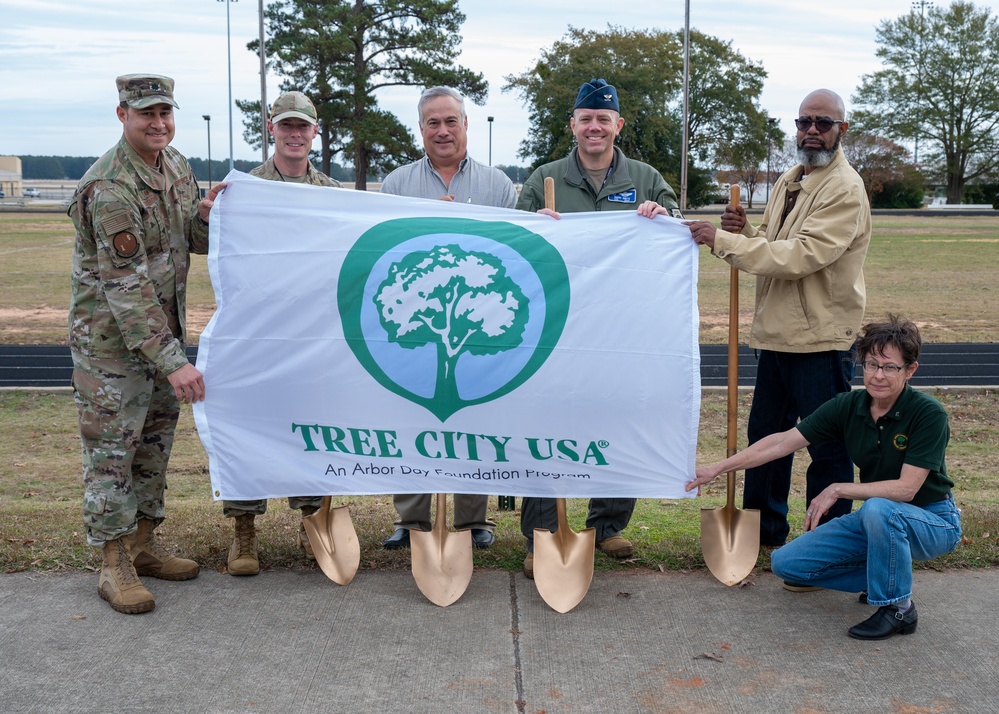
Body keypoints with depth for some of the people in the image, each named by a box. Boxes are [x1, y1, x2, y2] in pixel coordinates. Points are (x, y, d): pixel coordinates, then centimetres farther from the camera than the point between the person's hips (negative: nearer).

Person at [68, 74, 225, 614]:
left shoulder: (176, 166, 4)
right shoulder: (109, 188, -23)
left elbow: (197, 241, 14)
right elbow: (126, 286, -27)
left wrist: (207, 215, -11)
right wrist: (172, 360, -32)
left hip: (163, 326, 8)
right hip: (110, 334, -8)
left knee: (156, 439, 15)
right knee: (112, 447, -1)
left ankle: (143, 545, 28)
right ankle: (114, 567, 10)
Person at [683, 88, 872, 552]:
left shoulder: (845, 189, -14)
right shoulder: (789, 182, 14)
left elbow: (802, 255, -26)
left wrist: (723, 240, -25)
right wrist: (743, 230, -5)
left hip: (822, 339, -9)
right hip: (777, 334, 9)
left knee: (827, 448, 2)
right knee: (766, 436, 17)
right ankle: (764, 531, 32)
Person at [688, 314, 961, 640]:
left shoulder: (929, 414, -22)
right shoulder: (849, 406, -7)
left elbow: (906, 488, -26)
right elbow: (783, 442, -7)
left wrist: (837, 490, -23)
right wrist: (718, 468, -10)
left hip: (933, 521, -5)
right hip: (877, 519, 6)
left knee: (877, 509, -40)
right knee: (786, 563, -5)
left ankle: (898, 607, -15)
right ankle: (887, 575, 11)